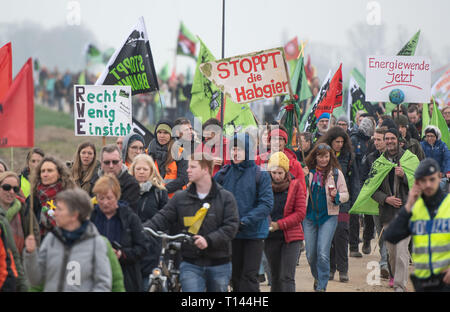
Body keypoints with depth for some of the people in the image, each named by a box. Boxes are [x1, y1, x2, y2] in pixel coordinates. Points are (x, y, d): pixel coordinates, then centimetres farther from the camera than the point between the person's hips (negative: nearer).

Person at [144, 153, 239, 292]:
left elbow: (231, 226, -10)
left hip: (219, 264, 0)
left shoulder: (225, 197, -1)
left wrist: (209, 240, -24)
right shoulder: (180, 198, 5)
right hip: (191, 265, 0)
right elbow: (162, 219, 0)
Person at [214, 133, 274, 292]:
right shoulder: (223, 174, 5)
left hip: (254, 233, -4)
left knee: (249, 276, -8)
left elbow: (266, 204, -12)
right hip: (231, 234, 4)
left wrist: (245, 221, -21)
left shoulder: (260, 175, -5)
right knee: (235, 275, 11)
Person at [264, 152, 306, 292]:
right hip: (270, 237, 3)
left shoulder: (295, 186, -2)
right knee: (275, 276, 12)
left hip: (290, 236, -3)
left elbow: (301, 212, -6)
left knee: (287, 277, -12)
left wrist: (279, 225, -14)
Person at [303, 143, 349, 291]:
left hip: (329, 217, -2)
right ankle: (317, 277, 34)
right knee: (310, 254, 7)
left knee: (323, 254, -11)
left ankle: (322, 286, -2)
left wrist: (336, 196, -15)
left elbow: (345, 195, 4)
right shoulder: (307, 172, 3)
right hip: (310, 216, 2)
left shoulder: (336, 173, 0)